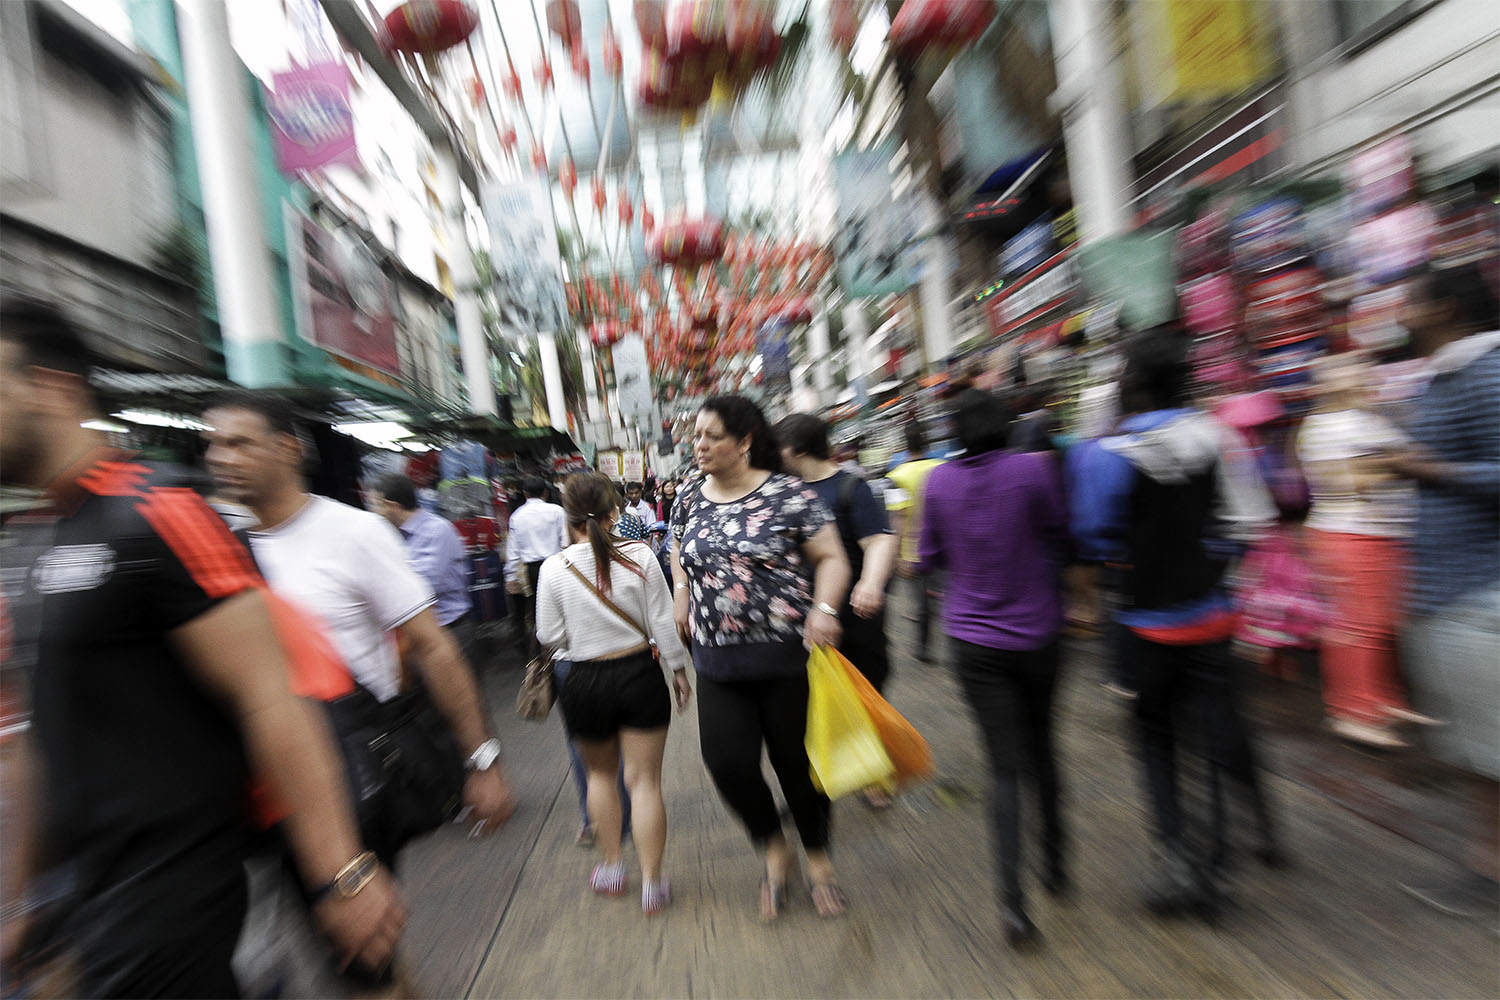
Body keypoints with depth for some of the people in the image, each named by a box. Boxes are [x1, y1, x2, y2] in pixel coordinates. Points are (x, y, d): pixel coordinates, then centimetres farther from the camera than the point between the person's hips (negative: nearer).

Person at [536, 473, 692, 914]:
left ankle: (611, 867, 39)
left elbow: (549, 636, -5)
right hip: (640, 676, -1)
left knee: (601, 773, 25)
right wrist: (679, 668, 5)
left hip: (585, 682, 1)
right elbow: (664, 622, -7)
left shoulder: (554, 568, -11)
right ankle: (652, 883, 23)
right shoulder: (640, 556, -11)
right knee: (644, 781, 12)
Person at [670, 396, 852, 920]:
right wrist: (682, 592, 9)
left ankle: (818, 859, 41)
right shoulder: (689, 498, 5)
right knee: (727, 761, -1)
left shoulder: (788, 493, -10)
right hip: (718, 662, 4)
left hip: (787, 656, -3)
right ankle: (774, 850, 31)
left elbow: (831, 558, -7)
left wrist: (824, 607, -22)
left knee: (796, 760, 10)